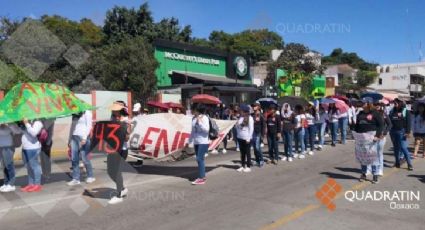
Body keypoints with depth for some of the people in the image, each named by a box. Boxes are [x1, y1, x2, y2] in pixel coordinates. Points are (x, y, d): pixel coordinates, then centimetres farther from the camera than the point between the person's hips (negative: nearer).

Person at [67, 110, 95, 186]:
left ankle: (90, 176, 13)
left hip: (82, 137, -6)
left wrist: (84, 138, -18)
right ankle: (76, 179, 7)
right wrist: (69, 139, 15)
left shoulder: (87, 112, -3)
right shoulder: (75, 113, 17)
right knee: (74, 159, 2)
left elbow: (89, 126, -10)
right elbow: (72, 125, 19)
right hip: (74, 137, 6)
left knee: (84, 158, -2)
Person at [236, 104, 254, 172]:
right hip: (240, 138, 6)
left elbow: (251, 129, -11)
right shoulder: (240, 118, 9)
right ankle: (243, 166, 21)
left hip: (246, 138, -6)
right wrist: (236, 125, -5)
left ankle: (248, 167, 10)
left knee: (247, 153, 3)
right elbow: (237, 127, 18)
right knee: (242, 152, 13)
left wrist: (248, 138, -15)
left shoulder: (249, 118, -10)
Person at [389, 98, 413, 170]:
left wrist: (408, 132, -13)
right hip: (393, 131, 5)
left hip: (401, 132, -5)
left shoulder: (405, 112, -2)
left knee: (403, 148, -10)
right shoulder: (392, 111, 10)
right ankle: (397, 162, 20)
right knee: (396, 148, 11)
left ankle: (409, 164, -3)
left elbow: (408, 123, -6)